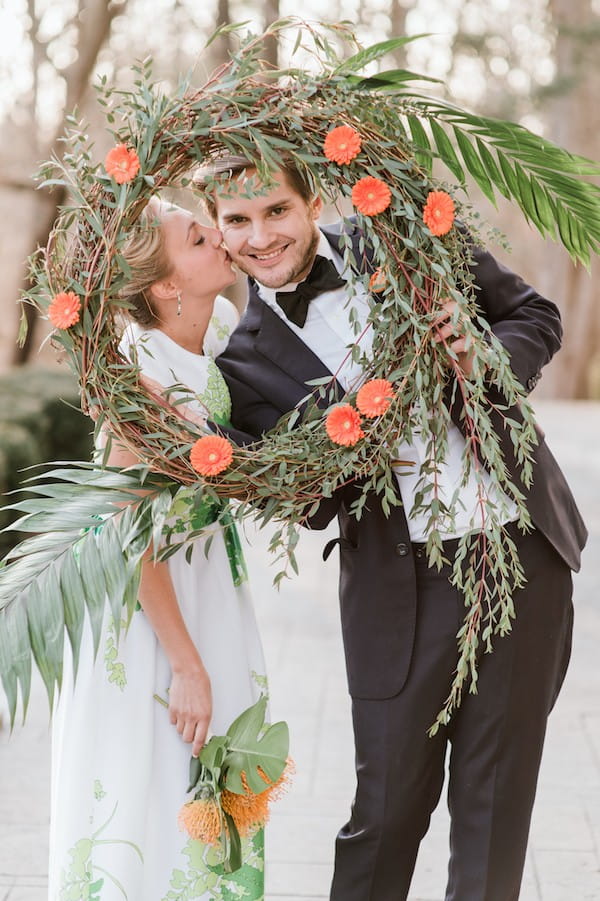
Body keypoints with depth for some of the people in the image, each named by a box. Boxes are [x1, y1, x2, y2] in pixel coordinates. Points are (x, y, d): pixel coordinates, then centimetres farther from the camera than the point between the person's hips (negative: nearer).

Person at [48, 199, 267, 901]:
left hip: (208, 576, 7)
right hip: (139, 595, -7)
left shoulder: (224, 321, -4)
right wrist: (187, 665, -17)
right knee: (141, 792, 2)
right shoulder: (142, 375, -25)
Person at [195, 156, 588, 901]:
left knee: (498, 791, 11)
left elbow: (537, 317, 8)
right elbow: (310, 505, -5)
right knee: (390, 797, 4)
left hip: (525, 552, 1)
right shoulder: (248, 362, -3)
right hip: (401, 583, -1)